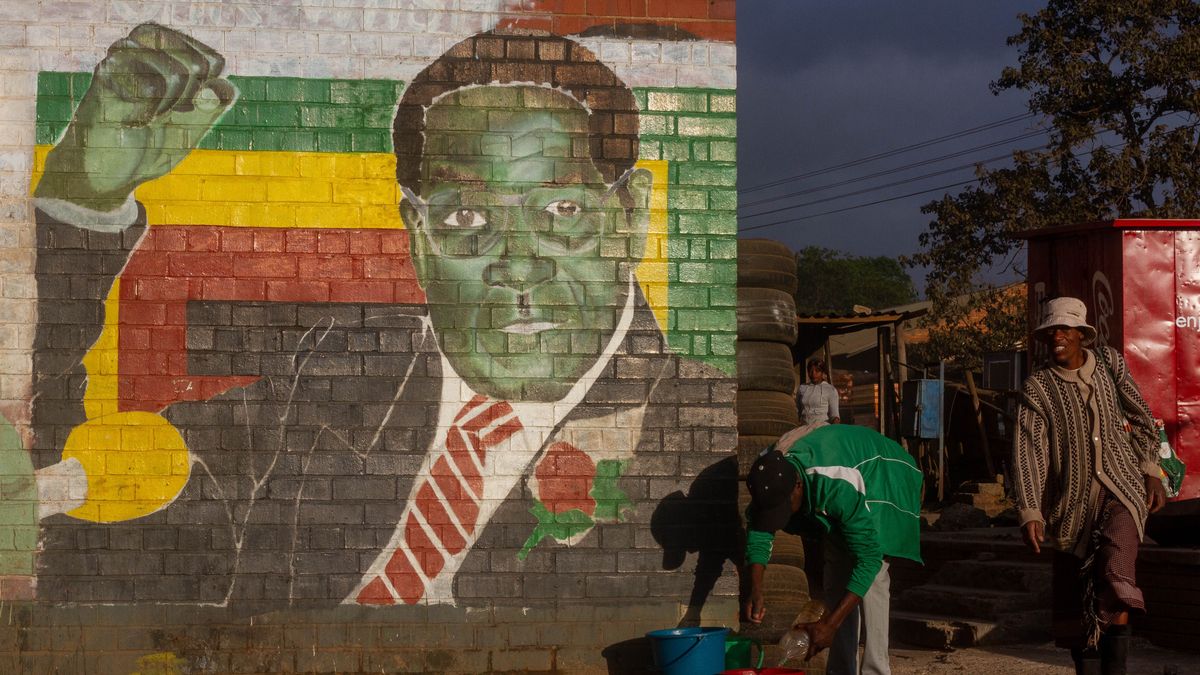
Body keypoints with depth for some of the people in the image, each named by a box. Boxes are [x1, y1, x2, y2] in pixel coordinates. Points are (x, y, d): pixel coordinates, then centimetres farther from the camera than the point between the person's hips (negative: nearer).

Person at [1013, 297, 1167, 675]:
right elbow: (1028, 453, -11)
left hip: (1122, 490, 0)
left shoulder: (1110, 363, 4)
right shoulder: (1038, 388, -3)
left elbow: (1140, 419, 14)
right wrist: (1030, 513, -19)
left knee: (1115, 575, -24)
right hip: (1072, 500, 1)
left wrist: (1152, 472, 6)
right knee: (1074, 600, 6)